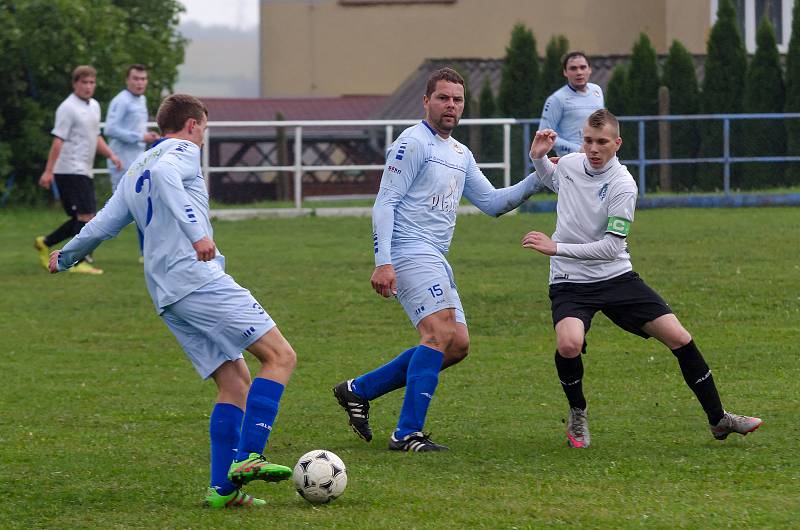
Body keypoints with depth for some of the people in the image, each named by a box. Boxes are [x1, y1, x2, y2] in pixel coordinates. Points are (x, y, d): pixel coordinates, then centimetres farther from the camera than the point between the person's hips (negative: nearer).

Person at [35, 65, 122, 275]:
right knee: (86, 216, -12)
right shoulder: (68, 108, -11)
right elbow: (58, 140, -15)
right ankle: (78, 262, -6)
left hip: (83, 171, 9)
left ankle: (44, 243, 21)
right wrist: (48, 171, -18)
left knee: (80, 218, 10)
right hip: (70, 170, -9)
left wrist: (111, 155, 11)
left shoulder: (94, 106, 16)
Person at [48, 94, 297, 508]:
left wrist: (65, 258, 45)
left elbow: (101, 226, 26)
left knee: (234, 382, 9)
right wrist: (196, 229, -33)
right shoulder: (183, 151, 2)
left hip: (167, 295, 8)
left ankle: (222, 488, -2)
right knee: (280, 355, -10)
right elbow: (164, 174, -22)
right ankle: (248, 457, -23)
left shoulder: (134, 171, 25)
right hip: (200, 279, -8)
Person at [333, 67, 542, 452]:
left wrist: (536, 180, 8)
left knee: (457, 345, 6)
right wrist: (383, 262, -21)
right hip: (411, 252, -10)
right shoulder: (413, 143, -7)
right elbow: (385, 203, -12)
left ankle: (358, 390, 12)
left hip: (435, 260, 10)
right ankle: (407, 434, -21)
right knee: (440, 334, -21)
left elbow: (492, 203, 22)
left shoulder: (461, 154, 20)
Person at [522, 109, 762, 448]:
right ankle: (577, 416, 0)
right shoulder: (569, 163, -1)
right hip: (570, 281, 1)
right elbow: (552, 180, 28)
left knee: (679, 338, -6)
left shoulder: (622, 185, -15)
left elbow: (611, 247, -20)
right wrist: (538, 157, 7)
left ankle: (718, 419, 12)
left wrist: (556, 248, -23)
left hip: (616, 277, -1)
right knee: (569, 344, -29)